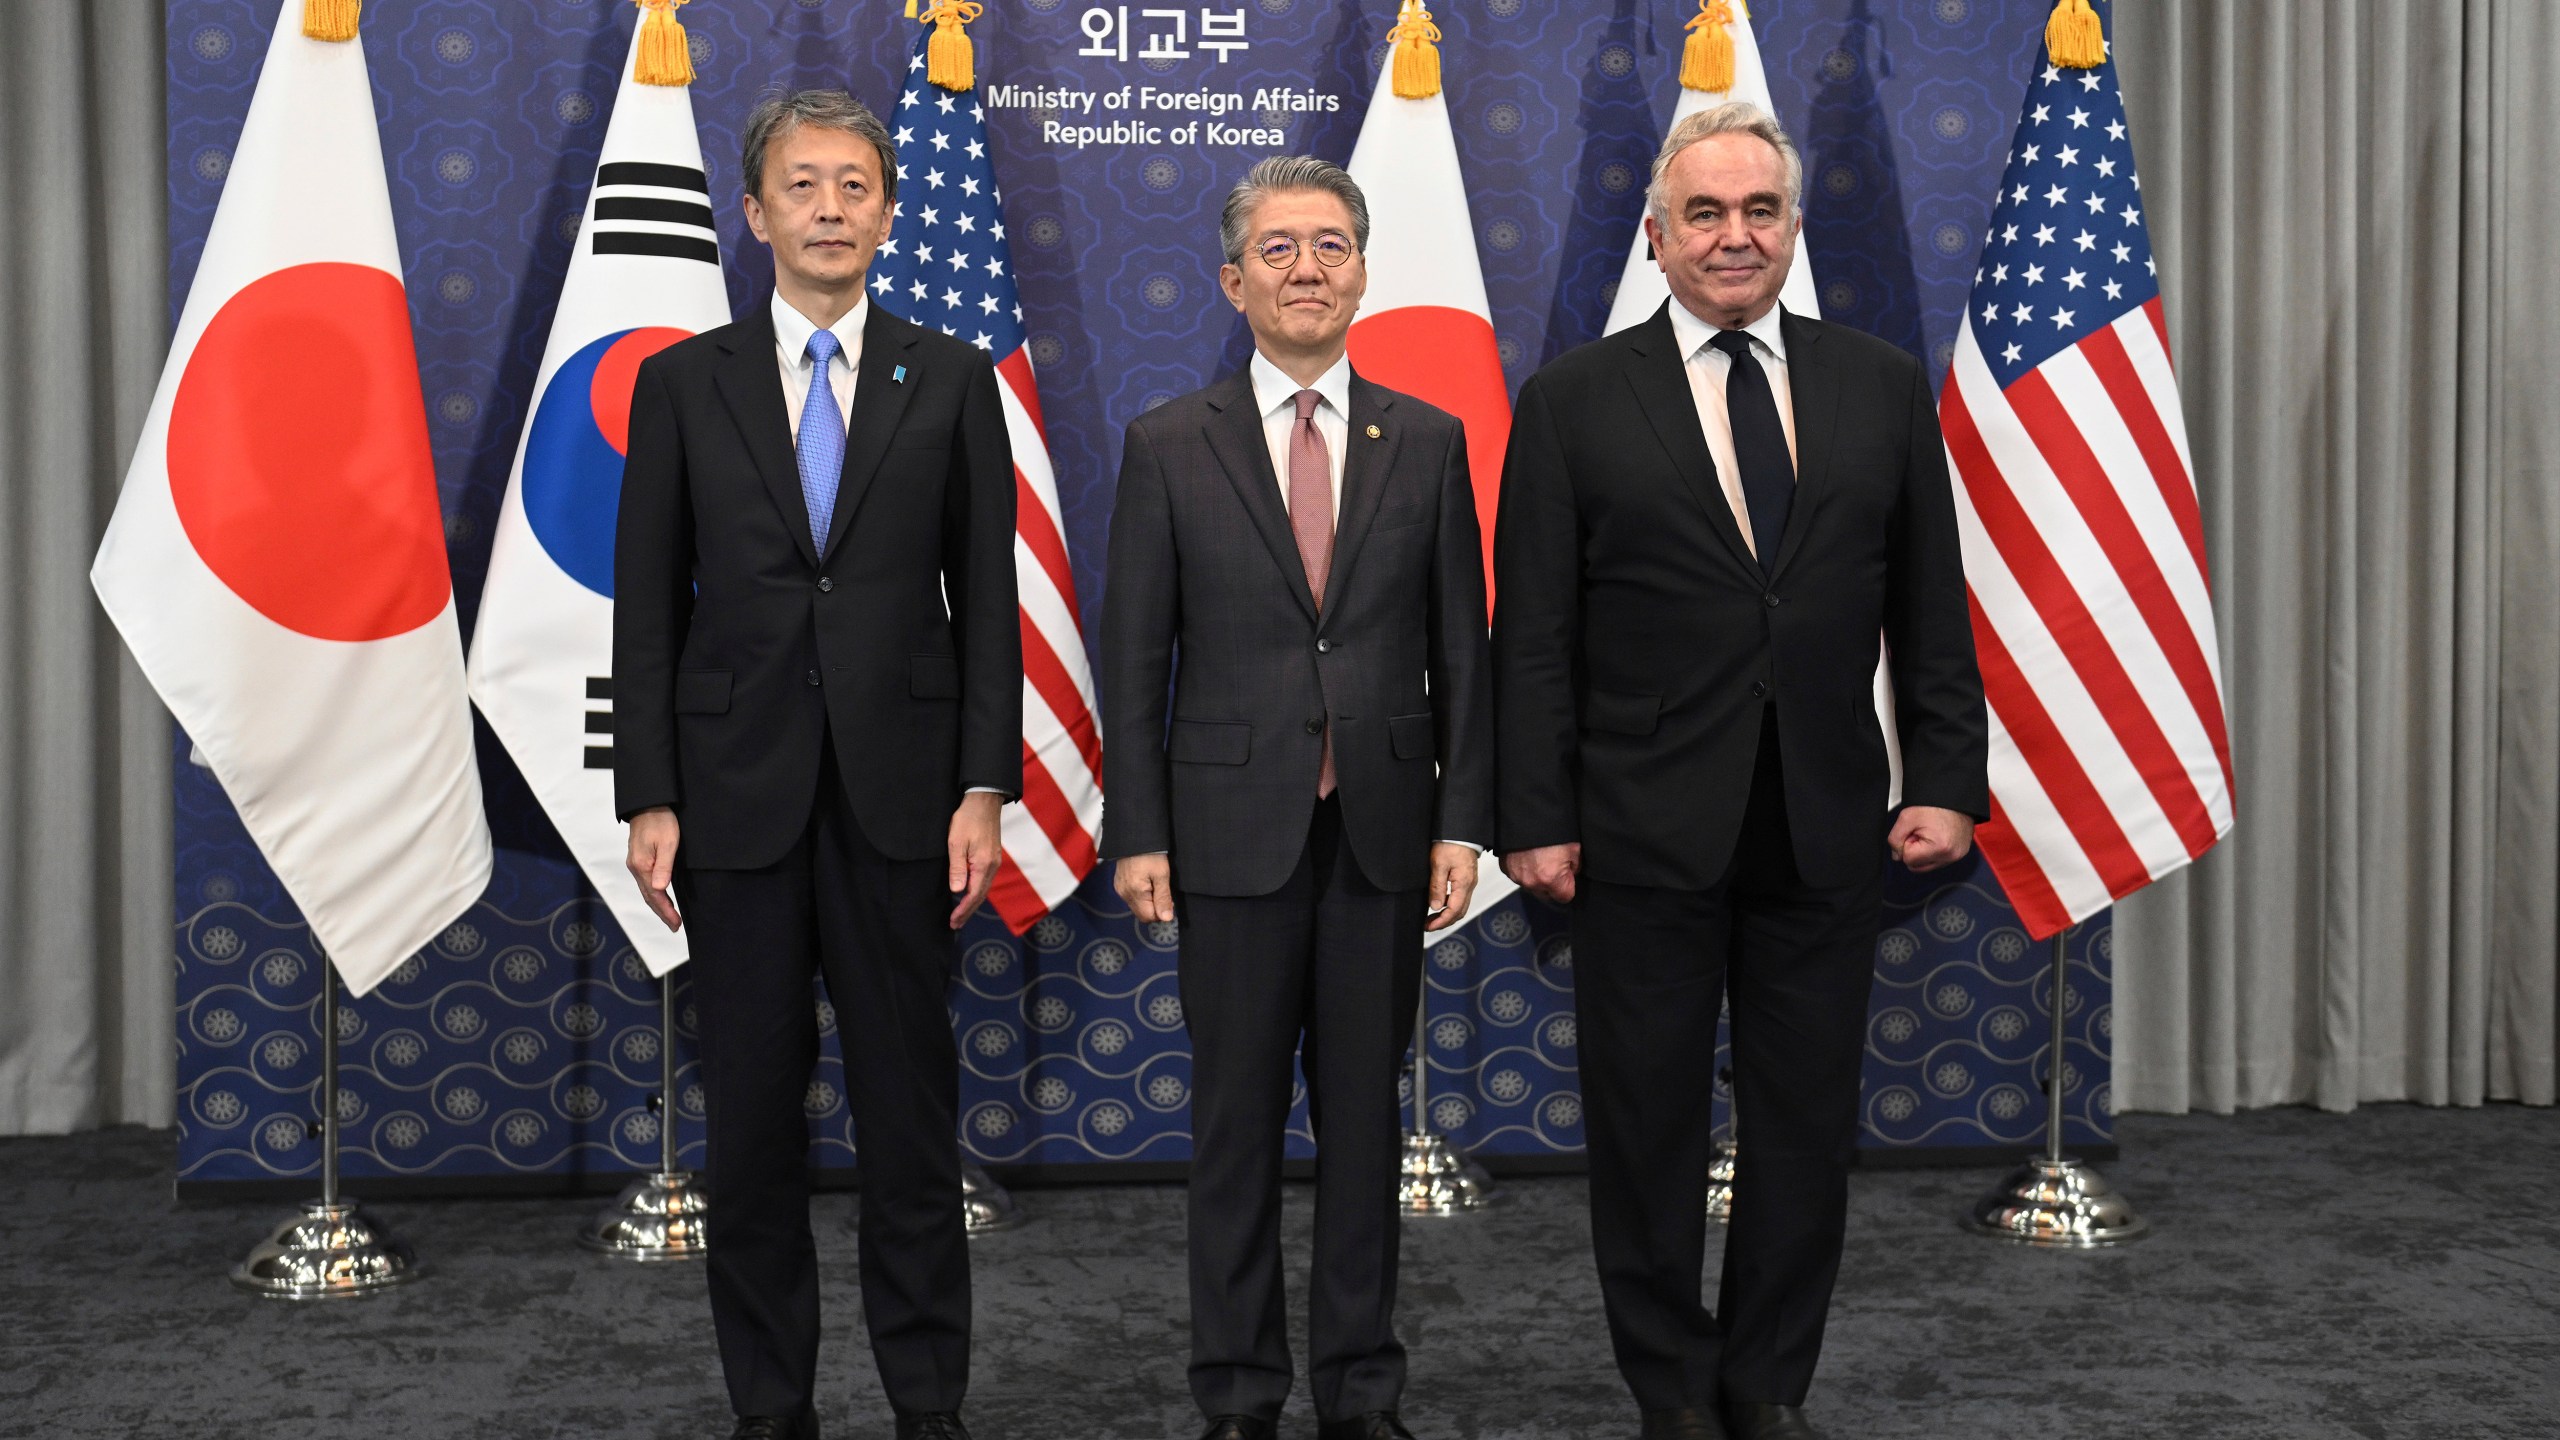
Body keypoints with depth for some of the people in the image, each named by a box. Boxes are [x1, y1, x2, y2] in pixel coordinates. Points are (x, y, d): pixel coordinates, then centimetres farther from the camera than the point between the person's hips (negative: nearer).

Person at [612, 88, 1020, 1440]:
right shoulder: (682, 382, 5)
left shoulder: (951, 380, 5)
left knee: (909, 1101, 5)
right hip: (737, 790, 1)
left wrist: (983, 792, -4)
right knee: (752, 1107, 7)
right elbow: (647, 608, 4)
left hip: (897, 792, 0)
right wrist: (648, 800, -3)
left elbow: (986, 600, 3)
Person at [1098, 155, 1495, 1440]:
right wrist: (1136, 836, -5)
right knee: (1236, 1117, 7)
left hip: (1383, 828, 2)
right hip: (1232, 827, -1)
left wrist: (1462, 823, 0)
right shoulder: (1169, 445, 1)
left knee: (1365, 1111, 10)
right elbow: (1134, 657, 0)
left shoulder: (1427, 441, 5)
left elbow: (1460, 648, 5)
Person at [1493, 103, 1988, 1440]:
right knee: (1647, 1123, 8)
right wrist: (1535, 818, -8)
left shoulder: (1883, 389, 7)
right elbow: (1532, 633, -3)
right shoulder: (1574, 400, 0)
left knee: (1808, 1124, 10)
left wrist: (1947, 780, 1)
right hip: (1646, 829, -2)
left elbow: (1931, 614, 9)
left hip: (1826, 827, 2)